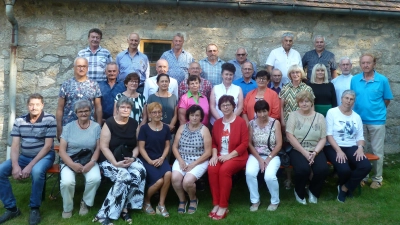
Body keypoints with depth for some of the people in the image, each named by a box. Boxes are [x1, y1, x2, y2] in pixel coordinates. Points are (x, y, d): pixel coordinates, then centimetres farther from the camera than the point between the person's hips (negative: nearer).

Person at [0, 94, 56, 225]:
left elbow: (48, 146, -15)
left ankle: (34, 208, -15)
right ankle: (11, 208, -1)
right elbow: (15, 145, -1)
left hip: (44, 156, -5)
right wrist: (15, 165, -19)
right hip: (23, 156, 5)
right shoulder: (19, 121, 2)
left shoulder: (50, 120, -11)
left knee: (37, 171, -37)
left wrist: (30, 166, -21)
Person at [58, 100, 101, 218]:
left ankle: (85, 202, 2)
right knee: (67, 182, -29)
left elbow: (98, 148, 0)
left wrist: (91, 163, -18)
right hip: (70, 161, 0)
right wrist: (72, 165, -20)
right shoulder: (68, 127, 1)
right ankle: (67, 208, 2)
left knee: (95, 178, -29)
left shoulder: (96, 127, 3)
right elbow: (62, 150, -4)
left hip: (89, 161, 1)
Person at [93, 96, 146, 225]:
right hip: (109, 160, -4)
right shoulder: (109, 123, -6)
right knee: (124, 177, -33)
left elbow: (138, 145, 8)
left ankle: (124, 208, -17)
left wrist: (132, 158, -11)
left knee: (140, 172, -28)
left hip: (129, 159, 4)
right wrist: (115, 163, -21)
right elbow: (104, 146, -10)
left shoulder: (134, 124, 7)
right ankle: (104, 214, -23)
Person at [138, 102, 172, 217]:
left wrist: (162, 158, -8)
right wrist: (150, 161, -15)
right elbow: (141, 148, -4)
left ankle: (161, 204, -9)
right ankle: (146, 201, 6)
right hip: (147, 159, -3)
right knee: (159, 181, -26)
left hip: (160, 159, 3)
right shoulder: (144, 128, -3)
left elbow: (167, 146, 9)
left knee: (168, 174, -29)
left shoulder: (166, 128, 6)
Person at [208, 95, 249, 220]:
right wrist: (214, 155, -7)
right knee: (212, 169, -27)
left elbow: (245, 143, -9)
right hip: (220, 156, 4)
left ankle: (223, 206, -20)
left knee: (224, 170, -32)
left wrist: (229, 155, -16)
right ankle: (216, 204, -16)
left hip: (236, 156, -4)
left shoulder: (241, 122, -3)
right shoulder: (217, 123, 12)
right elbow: (214, 142, 12)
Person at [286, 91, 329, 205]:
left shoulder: (320, 117, 8)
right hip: (297, 150, -2)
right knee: (303, 169, -31)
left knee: (323, 169, -26)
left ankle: (313, 191, 8)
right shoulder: (293, 115, 2)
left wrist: (315, 152, -14)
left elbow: (323, 138, 3)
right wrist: (304, 152, -15)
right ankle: (299, 192, 4)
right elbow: (290, 136, -8)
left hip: (315, 150, 2)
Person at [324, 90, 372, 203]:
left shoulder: (357, 117, 16)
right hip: (334, 147, -5)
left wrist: (360, 147, -10)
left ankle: (345, 188, -3)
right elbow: (329, 135, -8)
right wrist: (339, 150, -19)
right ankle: (346, 187, 7)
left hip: (351, 148, 5)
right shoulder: (332, 112, -1)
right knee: (345, 169, -31)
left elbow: (360, 137, 13)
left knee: (366, 166, -23)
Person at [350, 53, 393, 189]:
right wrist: (360, 109, 7)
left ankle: (377, 178, 22)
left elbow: (387, 100, 3)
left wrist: (377, 110, 7)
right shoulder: (354, 80, 0)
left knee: (377, 151, 8)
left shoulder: (382, 80, -6)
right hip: (359, 120, 2)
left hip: (377, 120, -2)